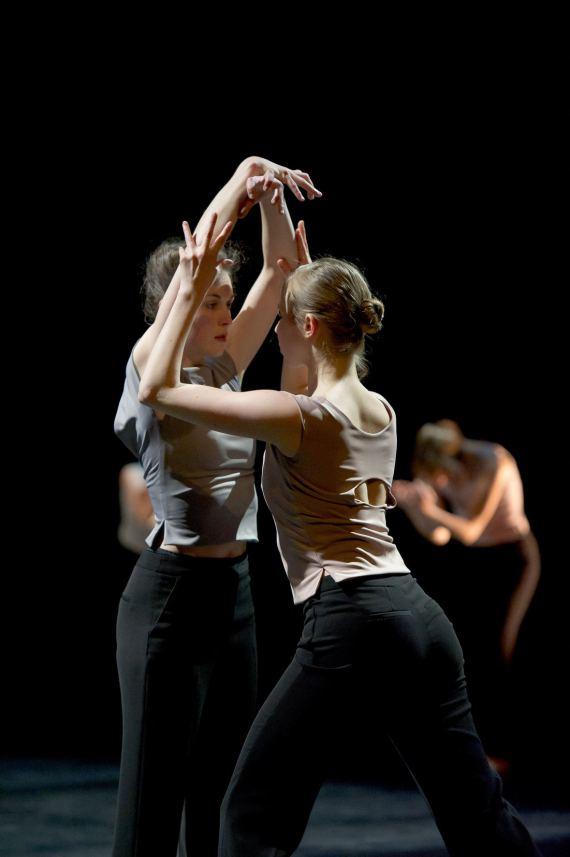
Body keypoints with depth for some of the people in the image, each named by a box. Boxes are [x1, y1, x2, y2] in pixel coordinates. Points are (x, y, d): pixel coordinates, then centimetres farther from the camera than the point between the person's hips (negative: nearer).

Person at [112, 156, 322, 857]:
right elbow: (192, 265, -23)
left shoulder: (224, 371, 10)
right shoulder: (151, 372, -9)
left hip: (234, 589, 7)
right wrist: (240, 182, -22)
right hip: (168, 589, -7)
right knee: (155, 780, -2)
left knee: (221, 775, 11)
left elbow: (279, 271, 6)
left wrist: (271, 195, -9)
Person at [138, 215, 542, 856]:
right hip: (421, 616, 8)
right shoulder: (381, 411, 15)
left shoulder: (299, 417, -7)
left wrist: (191, 291, 1)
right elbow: (325, 371, 40)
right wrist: (300, 275, 38)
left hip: (349, 622, -8)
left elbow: (157, 390, -6)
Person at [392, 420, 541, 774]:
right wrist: (408, 505, -23)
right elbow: (439, 535, -6)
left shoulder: (492, 465, -29)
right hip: (470, 560, 6)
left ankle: (501, 753, -6)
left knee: (495, 654, -12)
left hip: (511, 559, -6)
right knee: (471, 655, 0)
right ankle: (486, 743, 8)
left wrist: (431, 509, -44)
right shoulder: (442, 466, -10)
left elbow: (470, 530, -29)